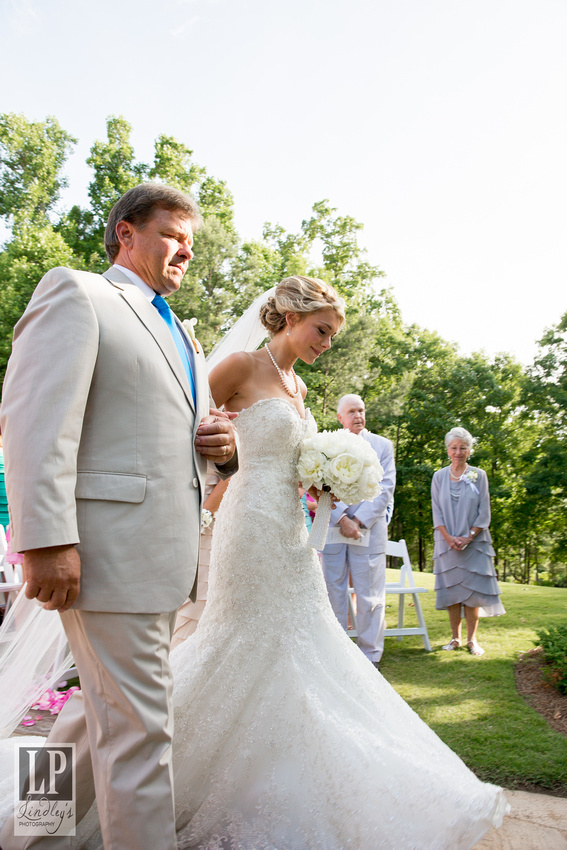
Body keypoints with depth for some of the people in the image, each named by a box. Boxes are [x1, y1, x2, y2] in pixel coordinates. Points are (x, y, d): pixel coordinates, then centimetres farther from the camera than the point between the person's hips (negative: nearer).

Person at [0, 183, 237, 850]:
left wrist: (225, 444, 3)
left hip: (162, 556, 9)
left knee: (104, 712, 20)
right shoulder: (76, 294, -2)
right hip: (111, 550, -9)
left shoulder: (180, 337, 24)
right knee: (138, 727, 0)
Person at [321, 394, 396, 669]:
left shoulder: (382, 445, 8)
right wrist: (342, 519, -12)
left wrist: (359, 520, -10)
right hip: (332, 529, 1)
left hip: (369, 530, -1)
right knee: (333, 594, 6)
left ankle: (370, 657, 12)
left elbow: (385, 488, 0)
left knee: (370, 598, 1)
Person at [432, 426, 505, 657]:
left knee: (472, 589, -2)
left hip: (474, 542, -1)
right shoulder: (439, 477, 4)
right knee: (452, 590, 4)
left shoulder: (478, 476, 1)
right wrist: (449, 538, -9)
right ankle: (455, 637, 14)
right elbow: (437, 512, 2)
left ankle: (472, 639, 9)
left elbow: (484, 512, -1)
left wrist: (468, 537, -11)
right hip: (448, 543, 1)